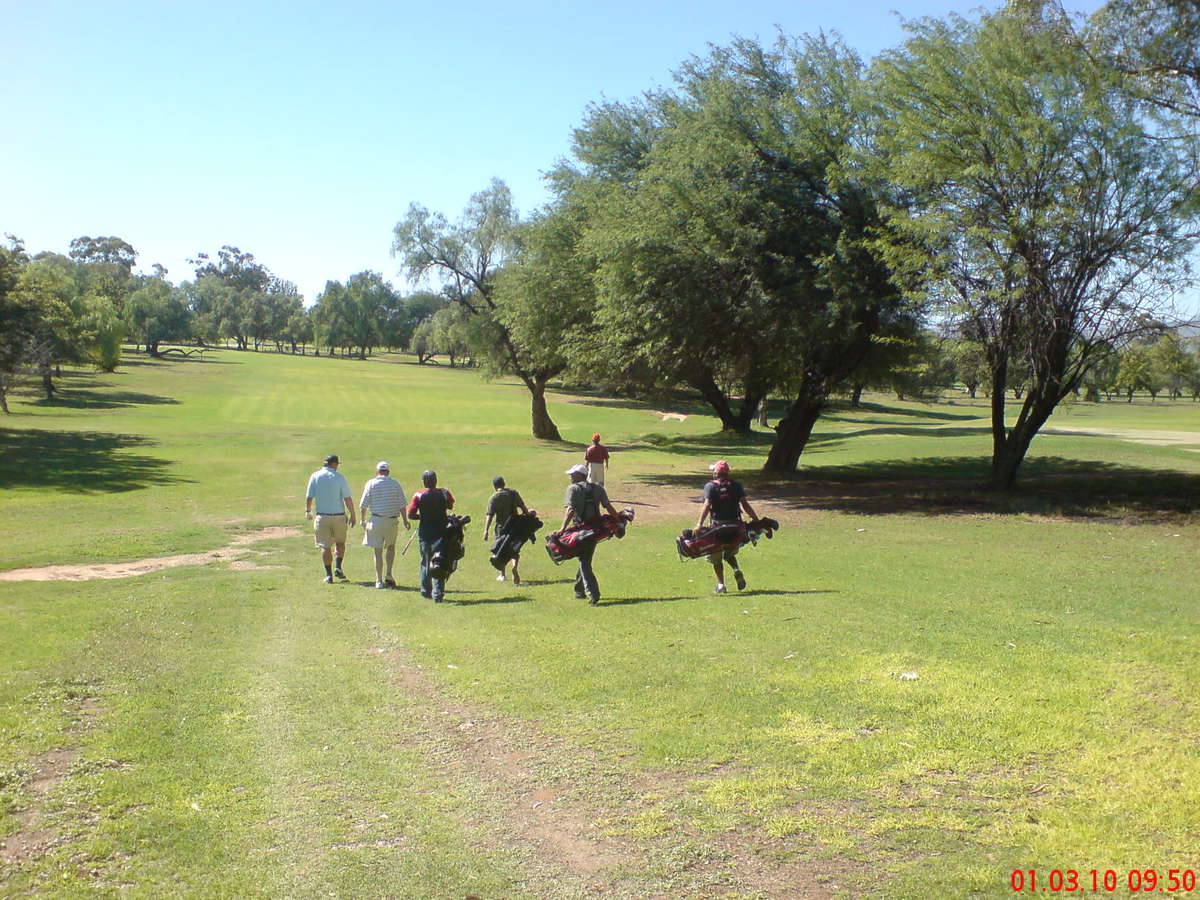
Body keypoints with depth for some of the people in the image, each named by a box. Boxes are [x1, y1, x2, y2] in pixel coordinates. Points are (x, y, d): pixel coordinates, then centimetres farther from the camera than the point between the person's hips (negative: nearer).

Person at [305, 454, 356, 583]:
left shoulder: (315, 476, -1)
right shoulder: (339, 477, -6)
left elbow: (309, 496, 0)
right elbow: (348, 498, -9)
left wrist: (307, 511, 17)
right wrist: (352, 515, 0)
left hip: (322, 517, 1)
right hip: (338, 516, -1)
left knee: (325, 546, 4)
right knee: (340, 542, 19)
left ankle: (328, 575, 2)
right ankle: (338, 568, 5)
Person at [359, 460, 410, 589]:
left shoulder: (371, 484, -1)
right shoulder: (395, 483, 1)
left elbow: (363, 505, -1)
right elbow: (402, 505, -1)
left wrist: (363, 520, 13)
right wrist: (405, 520, 8)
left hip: (376, 520, -1)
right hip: (392, 521, 1)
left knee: (378, 552, 5)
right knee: (391, 547, 21)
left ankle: (379, 581, 5)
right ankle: (389, 575, 10)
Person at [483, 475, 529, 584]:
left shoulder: (493, 498, -9)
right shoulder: (513, 493, 1)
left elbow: (490, 516, -13)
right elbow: (523, 507, 3)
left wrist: (486, 531, -13)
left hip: (501, 527, -2)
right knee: (515, 549, 8)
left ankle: (502, 574, 21)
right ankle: (515, 567, -19)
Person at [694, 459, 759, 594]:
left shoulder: (710, 486, -3)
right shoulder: (736, 485, 6)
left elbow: (707, 505, -17)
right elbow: (745, 504, -1)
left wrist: (699, 524, -24)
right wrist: (756, 519, 3)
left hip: (718, 525, -3)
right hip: (735, 525, 3)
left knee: (716, 558, 11)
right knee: (730, 553, 23)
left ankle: (721, 585, 6)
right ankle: (737, 571, -4)